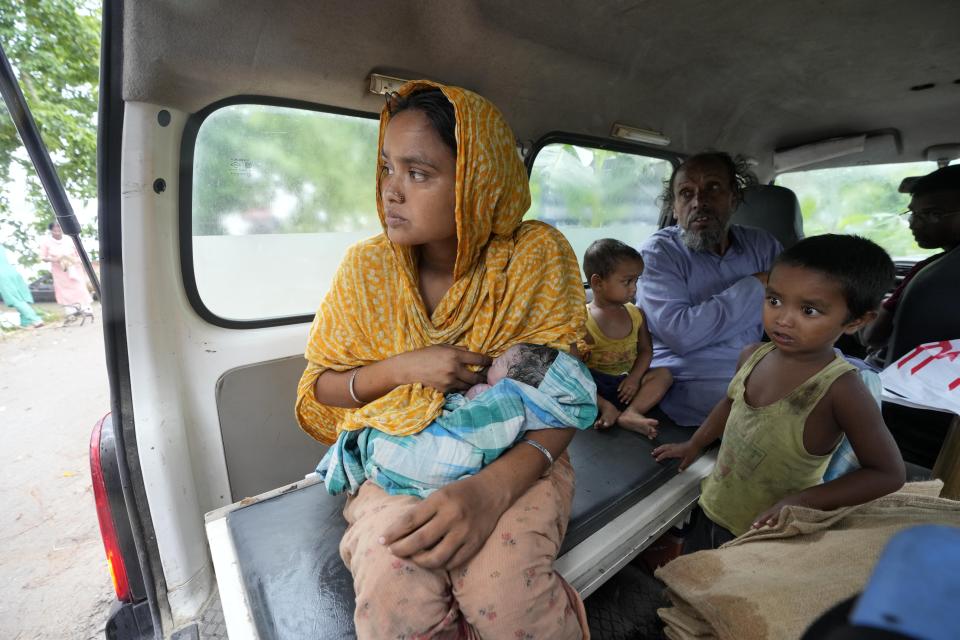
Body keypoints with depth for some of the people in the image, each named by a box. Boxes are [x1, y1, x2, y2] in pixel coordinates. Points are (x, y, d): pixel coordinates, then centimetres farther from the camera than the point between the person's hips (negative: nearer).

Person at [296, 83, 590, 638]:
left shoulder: (538, 255, -11)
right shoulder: (367, 267, -6)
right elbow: (320, 387, 5)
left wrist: (494, 488, -29)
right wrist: (403, 368, -15)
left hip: (514, 457, 0)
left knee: (504, 592, -29)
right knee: (391, 594, -28)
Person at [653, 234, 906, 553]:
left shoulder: (842, 389, -25)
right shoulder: (753, 356, -9)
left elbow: (888, 473, -15)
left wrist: (801, 501, -24)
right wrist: (694, 444, 17)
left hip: (767, 535, -5)